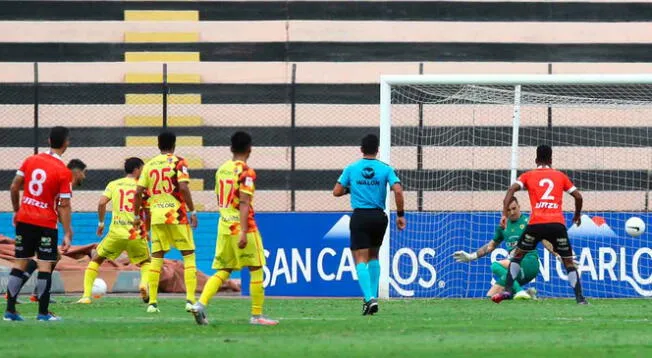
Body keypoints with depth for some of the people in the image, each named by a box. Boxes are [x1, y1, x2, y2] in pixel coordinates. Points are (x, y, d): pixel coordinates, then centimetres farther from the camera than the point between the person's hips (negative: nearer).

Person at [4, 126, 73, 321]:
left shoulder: (30, 160, 2)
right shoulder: (63, 172, -11)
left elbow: (14, 187, 5)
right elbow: (64, 205, -11)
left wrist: (16, 210, 19)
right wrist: (67, 234, -8)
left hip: (24, 219, 5)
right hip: (46, 223, -5)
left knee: (20, 263, 10)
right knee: (45, 265, -1)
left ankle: (10, 310, 8)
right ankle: (43, 312, -2)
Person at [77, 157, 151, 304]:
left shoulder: (113, 185, 8)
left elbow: (102, 203, -5)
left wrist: (101, 223, 9)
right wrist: (146, 231, 13)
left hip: (116, 232, 0)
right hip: (136, 233, 0)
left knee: (96, 259, 17)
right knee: (146, 262, 23)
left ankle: (86, 296, 5)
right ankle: (144, 283, -10)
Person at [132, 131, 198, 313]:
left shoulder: (149, 165, 9)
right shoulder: (178, 162, -3)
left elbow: (138, 192, 7)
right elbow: (183, 188, -15)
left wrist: (137, 216, 17)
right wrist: (192, 211, -10)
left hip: (156, 216, 4)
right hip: (177, 216, -4)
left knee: (156, 257, 8)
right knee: (188, 255, 4)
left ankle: (152, 302, 4)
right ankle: (190, 299, -6)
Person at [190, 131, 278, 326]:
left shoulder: (221, 169, 11)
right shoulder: (246, 172, -11)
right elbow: (244, 203, -18)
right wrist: (243, 233, -22)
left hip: (224, 224, 7)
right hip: (242, 226, -7)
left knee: (223, 271, 10)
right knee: (256, 269, 4)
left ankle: (201, 304, -9)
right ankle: (257, 315, 6)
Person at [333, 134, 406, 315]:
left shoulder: (351, 169, 1)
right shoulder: (385, 169, 0)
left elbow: (337, 192, 0)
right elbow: (398, 191, -10)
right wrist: (400, 215, -2)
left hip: (359, 217, -2)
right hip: (379, 216, 2)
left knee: (361, 259, -5)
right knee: (374, 256, 22)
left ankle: (369, 297, -23)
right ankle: (373, 296, 19)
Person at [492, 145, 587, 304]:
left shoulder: (528, 176, 14)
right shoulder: (560, 176, 18)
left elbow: (511, 190, 0)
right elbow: (578, 196, 16)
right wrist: (577, 215, 33)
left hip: (536, 223, -1)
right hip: (558, 224, 1)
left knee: (517, 254, 18)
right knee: (568, 261, 11)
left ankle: (508, 290, 6)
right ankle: (579, 297, 1)